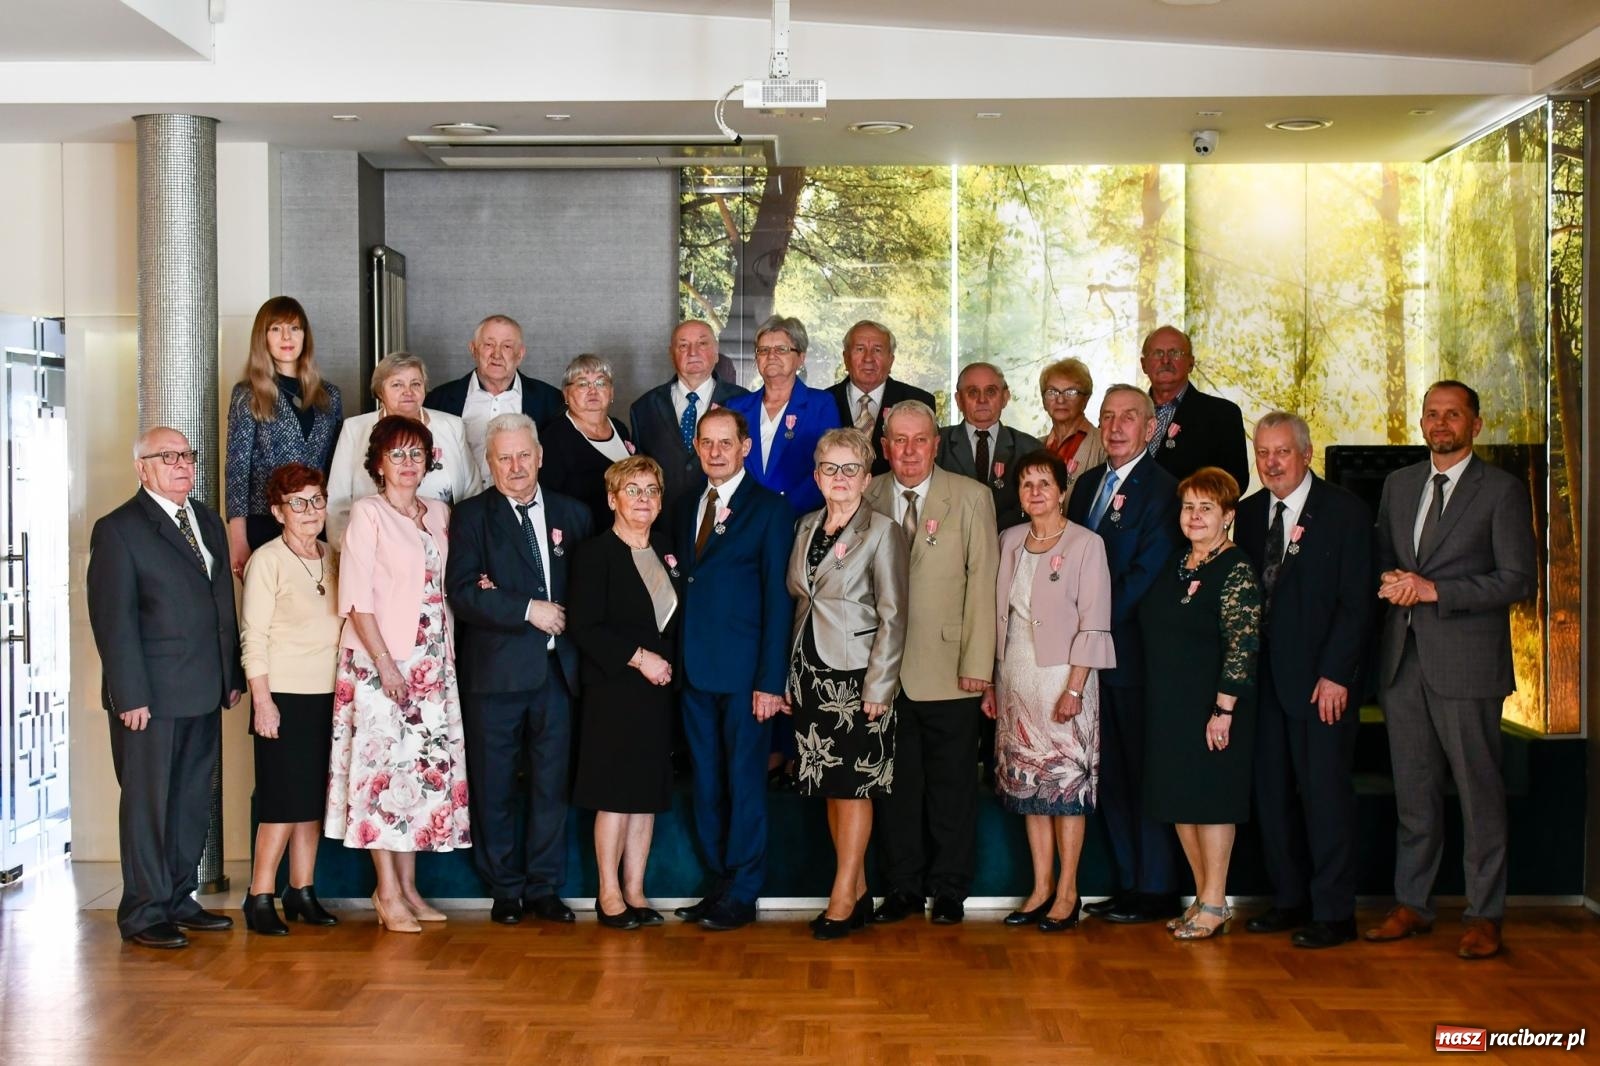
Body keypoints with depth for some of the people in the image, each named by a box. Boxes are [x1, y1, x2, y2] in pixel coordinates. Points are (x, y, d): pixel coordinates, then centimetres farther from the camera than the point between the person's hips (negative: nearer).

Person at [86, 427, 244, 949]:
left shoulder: (207, 522, 14)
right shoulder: (118, 530, -7)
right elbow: (113, 620, -11)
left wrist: (232, 676, 12)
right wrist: (131, 696, -16)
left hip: (205, 692, 7)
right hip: (152, 695, -7)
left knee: (193, 801, 12)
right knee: (148, 802, 1)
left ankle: (179, 899, 23)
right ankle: (144, 912, 10)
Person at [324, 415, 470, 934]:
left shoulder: (438, 513, 13)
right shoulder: (368, 513, -5)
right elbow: (358, 597, -10)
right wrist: (385, 663, -15)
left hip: (431, 660, 6)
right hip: (380, 659, -6)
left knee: (425, 768, 6)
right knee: (382, 767, -5)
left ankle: (408, 887, 14)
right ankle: (388, 892, 1)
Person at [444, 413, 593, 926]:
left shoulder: (571, 513, 10)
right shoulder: (471, 516, 1)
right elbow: (461, 593, -10)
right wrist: (528, 609, -16)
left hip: (557, 669, 2)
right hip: (496, 671, -2)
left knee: (552, 783, 6)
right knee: (495, 787, 5)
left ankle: (544, 887, 17)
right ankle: (506, 889, 17)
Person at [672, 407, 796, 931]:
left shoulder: (770, 509, -4)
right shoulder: (687, 510, 15)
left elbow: (778, 600, -8)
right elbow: (685, 587, 13)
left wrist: (771, 681, -13)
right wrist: (674, 661, 2)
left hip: (743, 671, -6)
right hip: (695, 671, 6)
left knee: (744, 783, 1)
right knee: (706, 784, 11)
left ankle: (741, 894, 10)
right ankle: (719, 883, 21)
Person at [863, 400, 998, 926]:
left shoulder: (972, 498, 1)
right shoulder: (866, 498, 7)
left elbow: (981, 583, -3)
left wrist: (977, 663, -8)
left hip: (948, 670, -2)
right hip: (884, 670, 2)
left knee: (952, 784, 6)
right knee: (894, 784, 9)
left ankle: (949, 889, 18)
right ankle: (902, 887, 21)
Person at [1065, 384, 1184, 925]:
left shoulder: (1161, 489, -9)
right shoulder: (1088, 483, 15)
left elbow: (1147, 574, -14)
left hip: (1134, 652, -7)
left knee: (1143, 773, 0)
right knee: (1109, 774, 11)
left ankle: (1155, 890, 8)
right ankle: (1128, 883, 19)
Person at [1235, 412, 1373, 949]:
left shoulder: (1345, 512, -5)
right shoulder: (1250, 512, 11)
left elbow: (1356, 603, -8)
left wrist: (1334, 675, -14)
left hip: (1322, 680, -5)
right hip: (1265, 677, 5)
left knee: (1326, 793, -2)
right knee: (1271, 792, 7)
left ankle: (1333, 913, 6)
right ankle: (1290, 899, 19)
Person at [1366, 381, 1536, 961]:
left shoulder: (1502, 490, -3)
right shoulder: (1398, 484, 15)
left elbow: (1520, 579, -8)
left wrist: (1435, 590, -15)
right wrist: (1391, 580, -2)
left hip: (1466, 660, -5)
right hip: (1404, 657, 5)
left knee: (1479, 792, 0)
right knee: (1413, 790, 11)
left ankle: (1484, 915, 9)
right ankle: (1412, 904, 19)